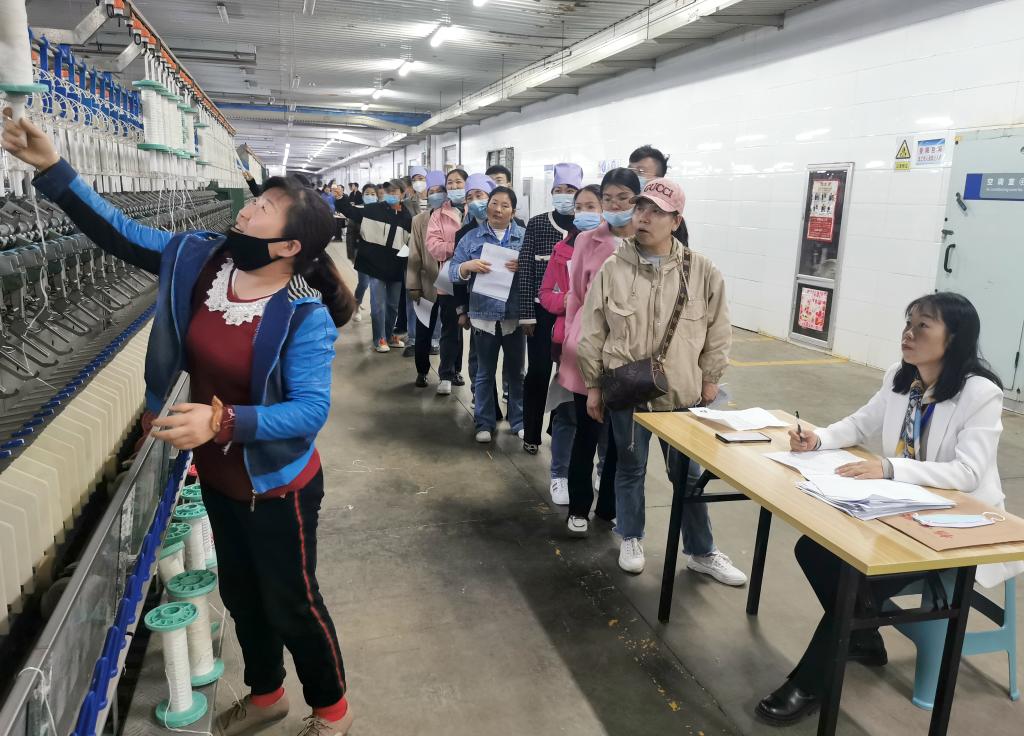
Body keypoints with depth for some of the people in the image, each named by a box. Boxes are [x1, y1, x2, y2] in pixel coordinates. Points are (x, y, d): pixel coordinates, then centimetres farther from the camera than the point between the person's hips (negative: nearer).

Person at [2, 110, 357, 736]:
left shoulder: (306, 318, -28)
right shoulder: (200, 261, -9)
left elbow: (311, 409, -32)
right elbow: (120, 232, 1)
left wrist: (224, 421, -42)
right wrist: (53, 168, -8)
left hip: (278, 486, -7)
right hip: (216, 476, 7)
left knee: (291, 603, 12)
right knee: (240, 594, 25)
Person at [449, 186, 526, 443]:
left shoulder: (525, 236, 3)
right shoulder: (472, 237, 4)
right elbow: (453, 271, 1)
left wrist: (523, 266, -20)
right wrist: (468, 266, -19)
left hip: (515, 315, 0)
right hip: (484, 315, 0)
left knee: (516, 371, 11)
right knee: (485, 372, 10)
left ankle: (519, 421, 25)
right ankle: (485, 422, 22)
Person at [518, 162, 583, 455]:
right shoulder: (537, 224, 1)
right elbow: (526, 270, 0)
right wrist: (526, 313, -4)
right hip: (543, 310, -1)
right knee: (538, 371, 3)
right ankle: (531, 433, 18)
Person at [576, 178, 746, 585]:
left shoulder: (701, 271, -5)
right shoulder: (612, 269, -5)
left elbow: (718, 329, 4)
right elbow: (593, 331, 0)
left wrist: (710, 379, 6)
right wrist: (593, 384, 1)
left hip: (682, 392, 0)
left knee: (689, 474, 12)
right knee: (630, 468, 15)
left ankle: (702, 552, 30)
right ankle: (631, 539, 37)